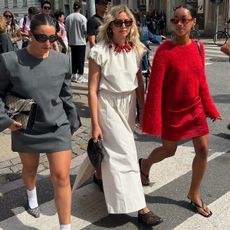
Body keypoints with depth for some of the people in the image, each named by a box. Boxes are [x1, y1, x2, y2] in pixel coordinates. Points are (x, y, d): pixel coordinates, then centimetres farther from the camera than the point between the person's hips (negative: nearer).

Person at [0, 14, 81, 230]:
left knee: (61, 177, -3)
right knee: (29, 169, 24)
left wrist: (73, 121, 11)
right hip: (25, 129, 0)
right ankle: (31, 196, 59)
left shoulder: (62, 60, -5)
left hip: (58, 128, 0)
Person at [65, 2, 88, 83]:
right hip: (81, 42, -4)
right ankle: (80, 77, 1)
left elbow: (67, 31, 5)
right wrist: (85, 35, 11)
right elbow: (85, 31, -12)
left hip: (72, 42, 4)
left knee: (74, 58, 12)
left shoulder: (68, 17, 0)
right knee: (81, 59, 1)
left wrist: (69, 40, 15)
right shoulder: (82, 18, -12)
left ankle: (74, 75, 17)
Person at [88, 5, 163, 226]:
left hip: (129, 104, 5)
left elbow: (139, 83, 9)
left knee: (115, 150, 18)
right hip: (108, 104, -5)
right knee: (125, 153, -4)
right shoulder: (99, 51, -15)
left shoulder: (136, 49, 0)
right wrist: (95, 124, -13)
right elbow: (92, 90, -13)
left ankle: (102, 176, 47)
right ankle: (140, 207, 4)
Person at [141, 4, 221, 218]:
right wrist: (154, 120, -18)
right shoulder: (164, 50, -18)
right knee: (169, 150, 11)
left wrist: (209, 108, 9)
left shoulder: (198, 47, -1)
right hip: (172, 110, -5)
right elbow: (155, 87, -18)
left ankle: (194, 194, 25)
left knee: (203, 150, 5)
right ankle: (145, 164, 45)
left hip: (195, 108, 5)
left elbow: (201, 81, 8)